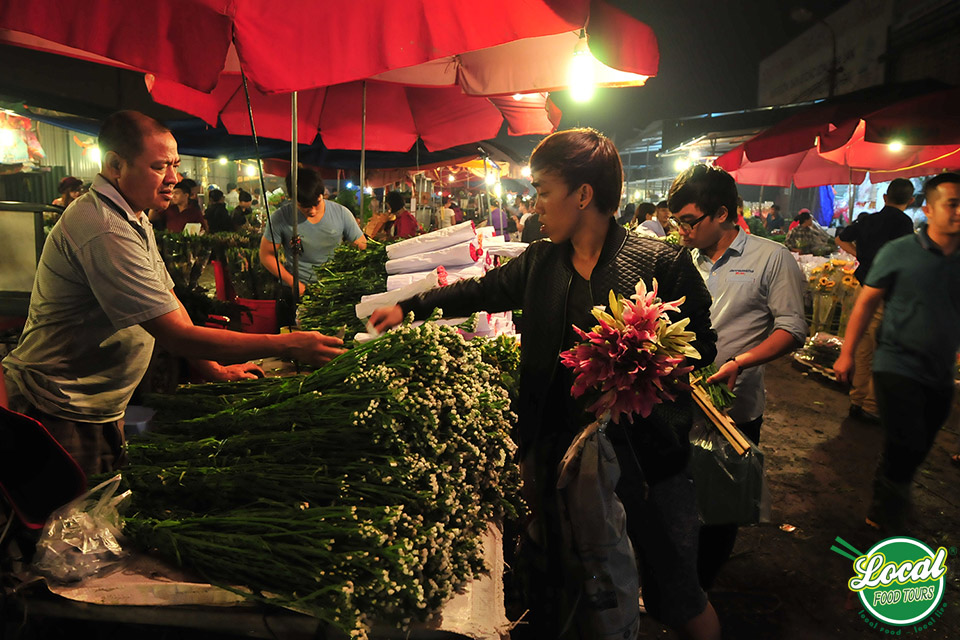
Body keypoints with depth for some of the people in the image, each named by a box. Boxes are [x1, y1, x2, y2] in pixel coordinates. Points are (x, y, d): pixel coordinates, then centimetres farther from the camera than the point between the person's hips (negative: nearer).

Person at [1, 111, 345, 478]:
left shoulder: (136, 220, 8)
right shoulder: (105, 233, -27)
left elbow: (169, 302, 12)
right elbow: (177, 336, -29)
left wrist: (216, 370, 6)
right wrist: (288, 346, -27)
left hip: (99, 409, 10)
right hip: (62, 417, -9)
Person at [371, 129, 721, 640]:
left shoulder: (661, 264, -10)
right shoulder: (540, 263, 5)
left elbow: (701, 346, -5)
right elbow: (481, 291, 18)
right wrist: (409, 308, 20)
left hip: (643, 448, -4)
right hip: (562, 444, 4)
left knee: (676, 595, 10)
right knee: (549, 584, 18)